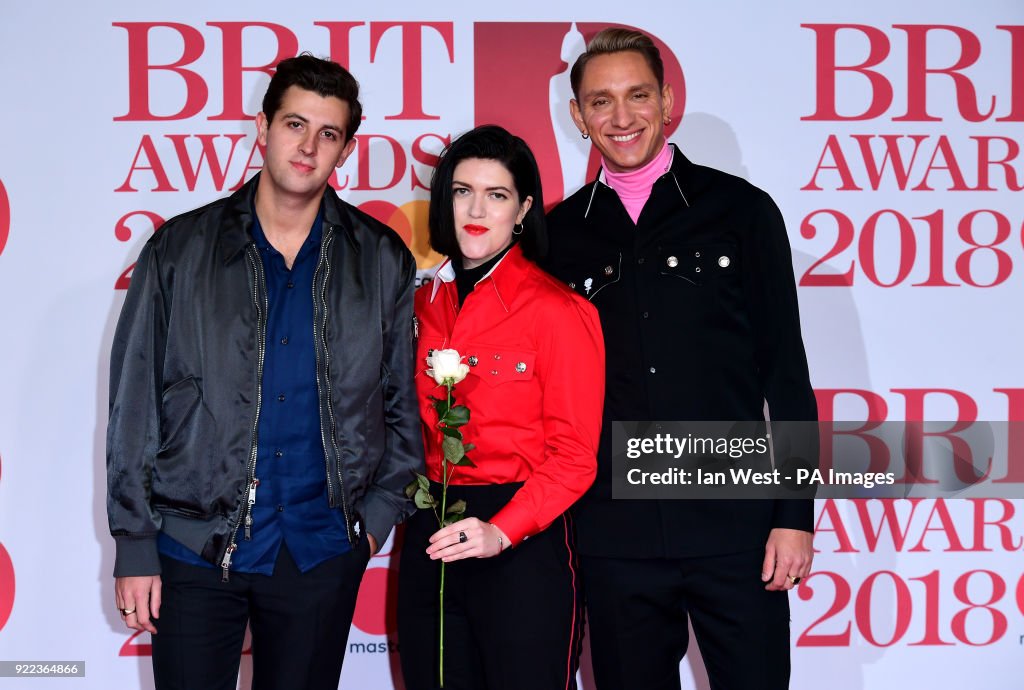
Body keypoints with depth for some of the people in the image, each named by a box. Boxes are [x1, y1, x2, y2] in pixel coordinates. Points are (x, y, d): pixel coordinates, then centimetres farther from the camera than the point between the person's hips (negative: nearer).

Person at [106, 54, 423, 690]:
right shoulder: (181, 249, 2)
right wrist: (134, 546, -1)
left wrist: (379, 512, 3)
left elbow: (403, 402, 11)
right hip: (194, 548, 0)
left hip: (321, 553, 1)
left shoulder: (382, 260, 4)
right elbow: (134, 404, 2)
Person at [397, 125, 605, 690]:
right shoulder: (426, 302, 9)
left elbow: (573, 455, -10)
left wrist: (501, 532, -21)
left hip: (522, 543, -5)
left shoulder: (557, 310, -9)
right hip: (430, 538, 5)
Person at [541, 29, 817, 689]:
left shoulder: (741, 209, 2)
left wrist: (794, 513, -4)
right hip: (614, 536, 2)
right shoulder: (559, 232, 7)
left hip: (735, 526, -1)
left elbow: (786, 369, 1)